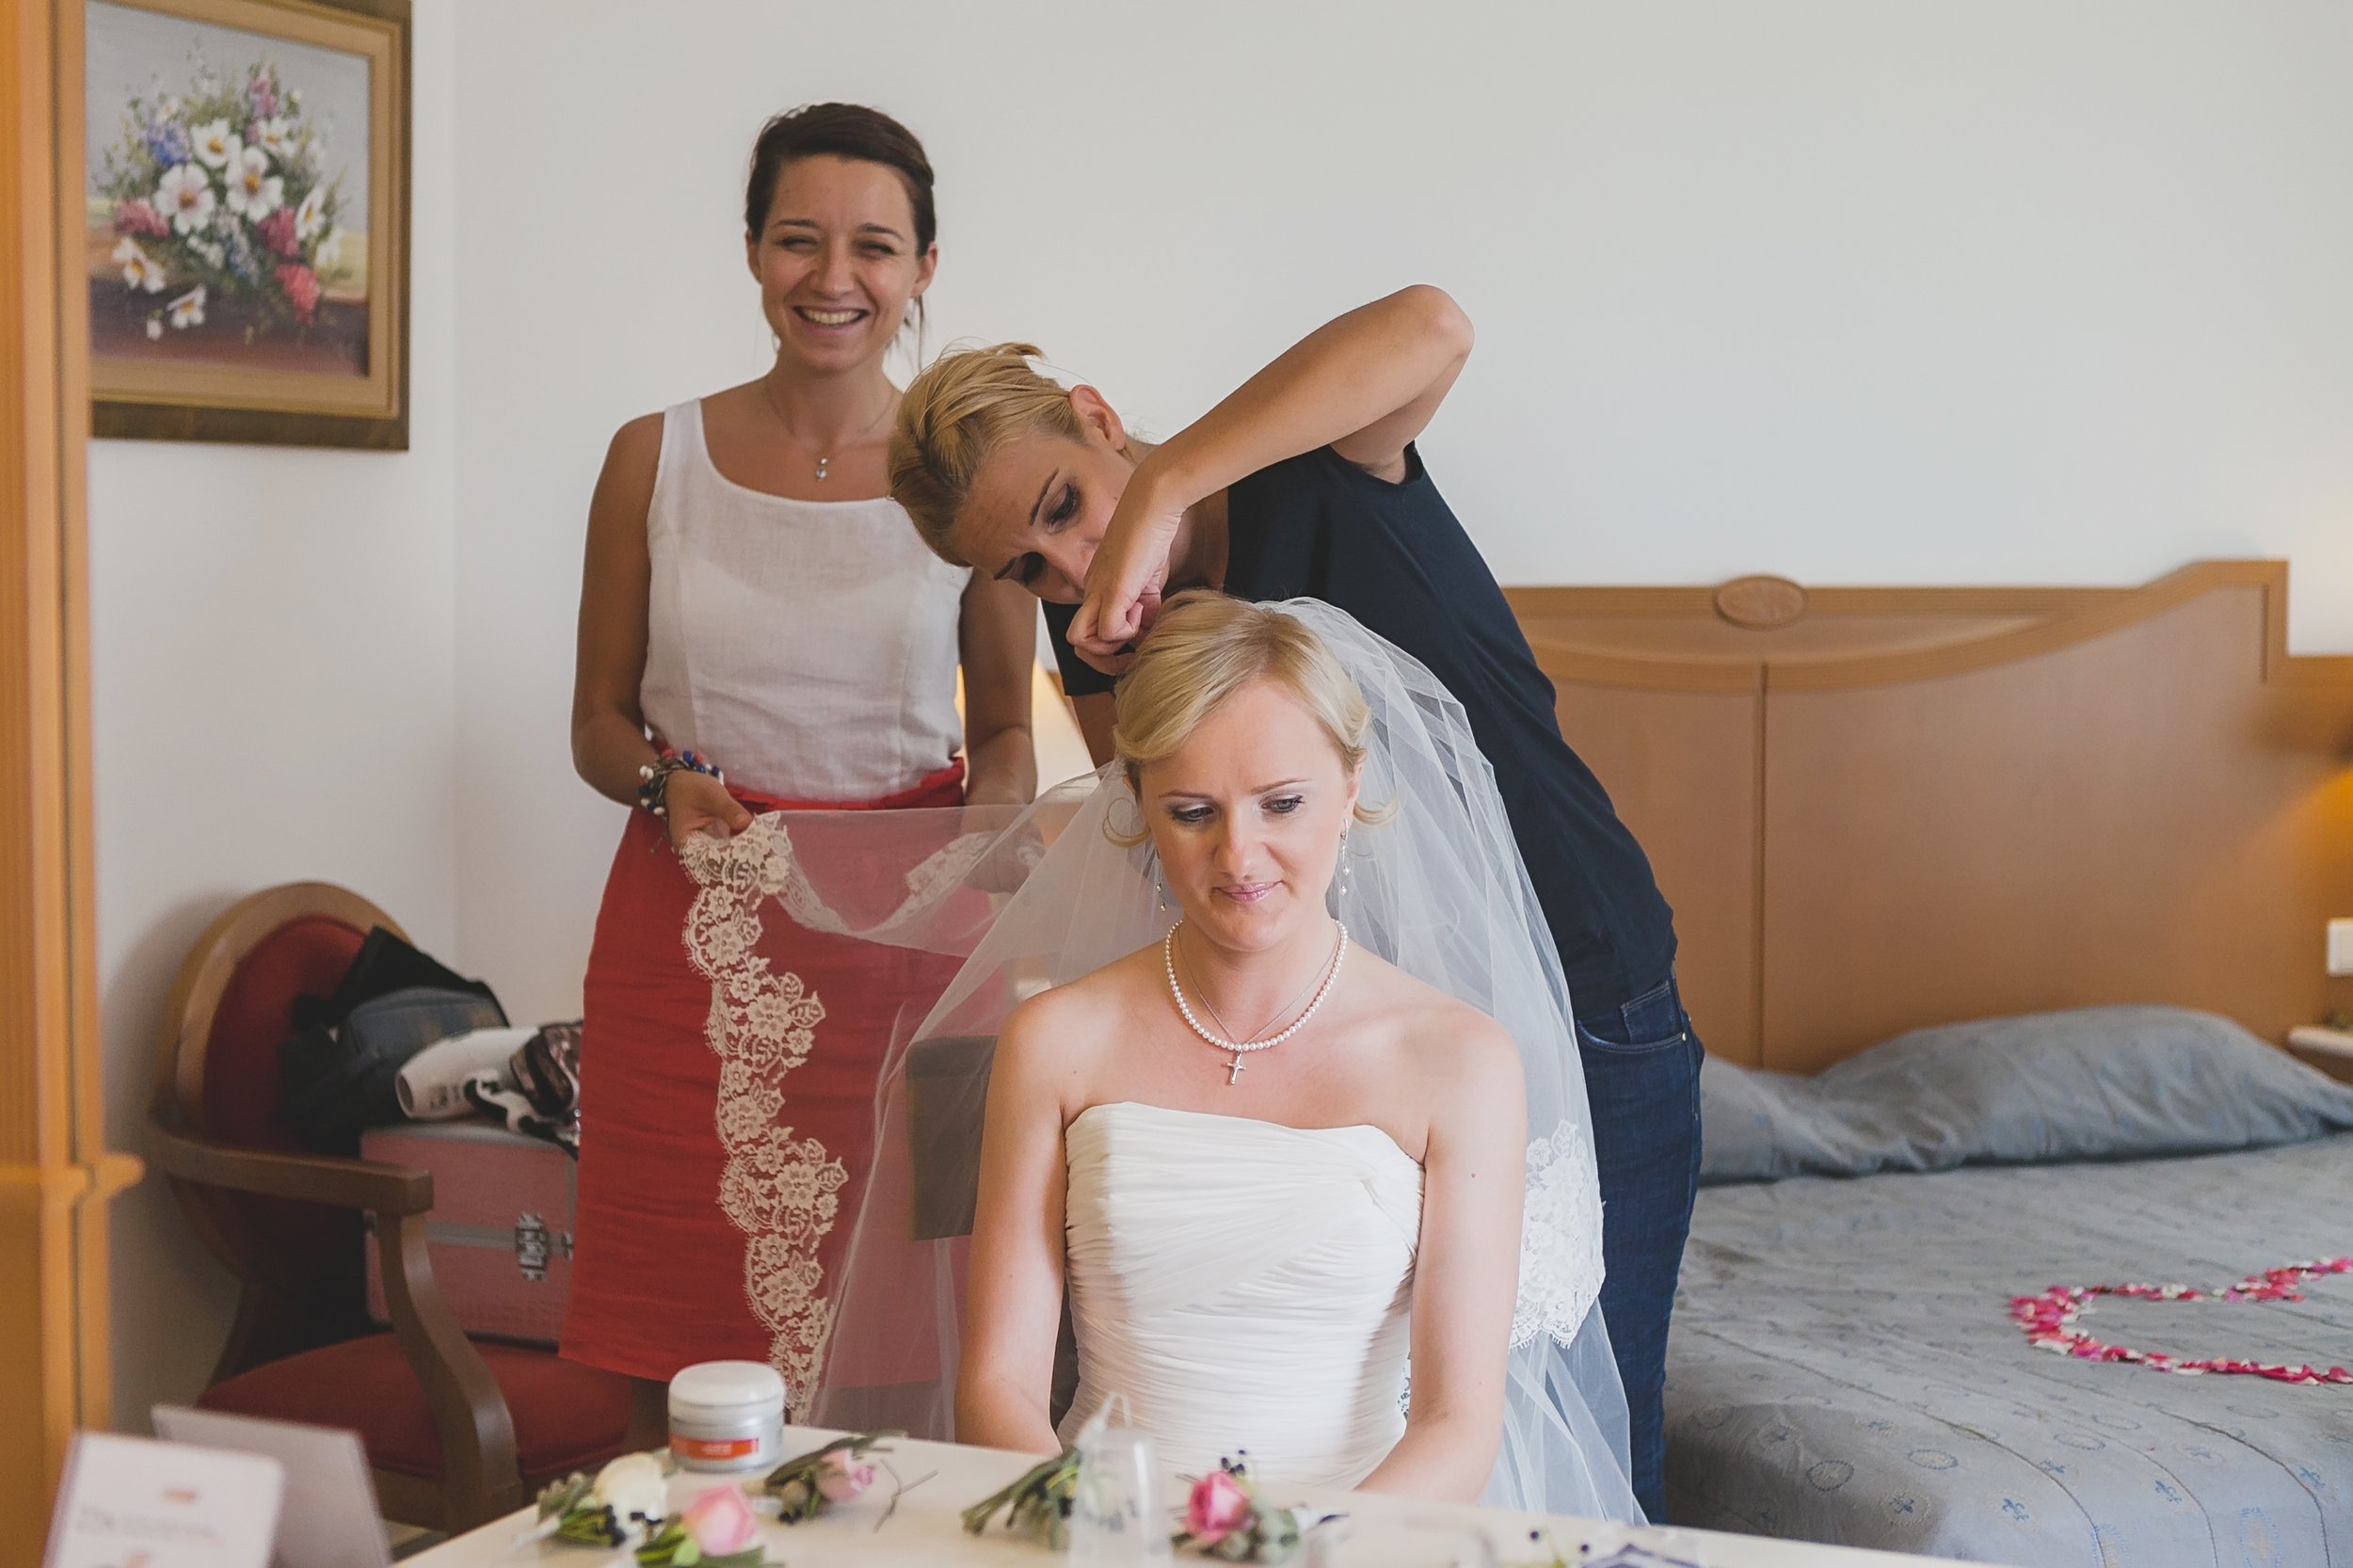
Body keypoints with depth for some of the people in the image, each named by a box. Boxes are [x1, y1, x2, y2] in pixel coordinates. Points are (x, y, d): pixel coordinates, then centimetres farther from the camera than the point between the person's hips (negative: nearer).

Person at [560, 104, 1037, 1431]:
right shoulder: (657, 459, 6)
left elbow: (1007, 736, 11)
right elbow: (599, 724, 12)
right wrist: (667, 781, -9)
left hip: (903, 940, -1)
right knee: (687, 1375, 0)